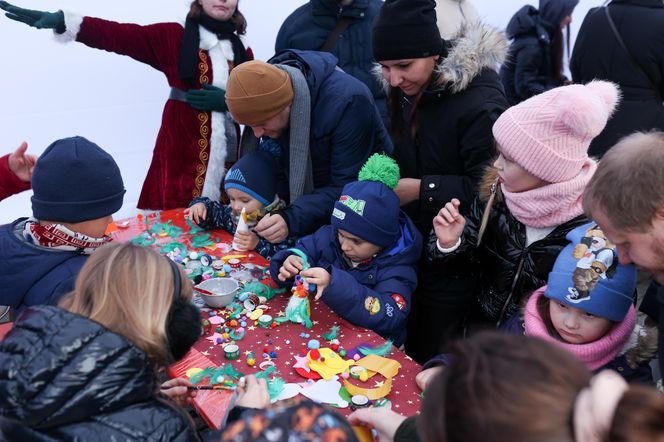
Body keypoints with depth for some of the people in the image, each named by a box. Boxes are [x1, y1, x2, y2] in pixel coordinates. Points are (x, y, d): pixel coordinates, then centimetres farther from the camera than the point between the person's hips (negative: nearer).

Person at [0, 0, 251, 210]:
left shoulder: (240, 51, 12)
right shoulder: (173, 37, 3)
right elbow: (117, 35, -9)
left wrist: (227, 101, -9)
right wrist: (62, 21, -21)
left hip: (226, 151, 3)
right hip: (183, 150, -3)